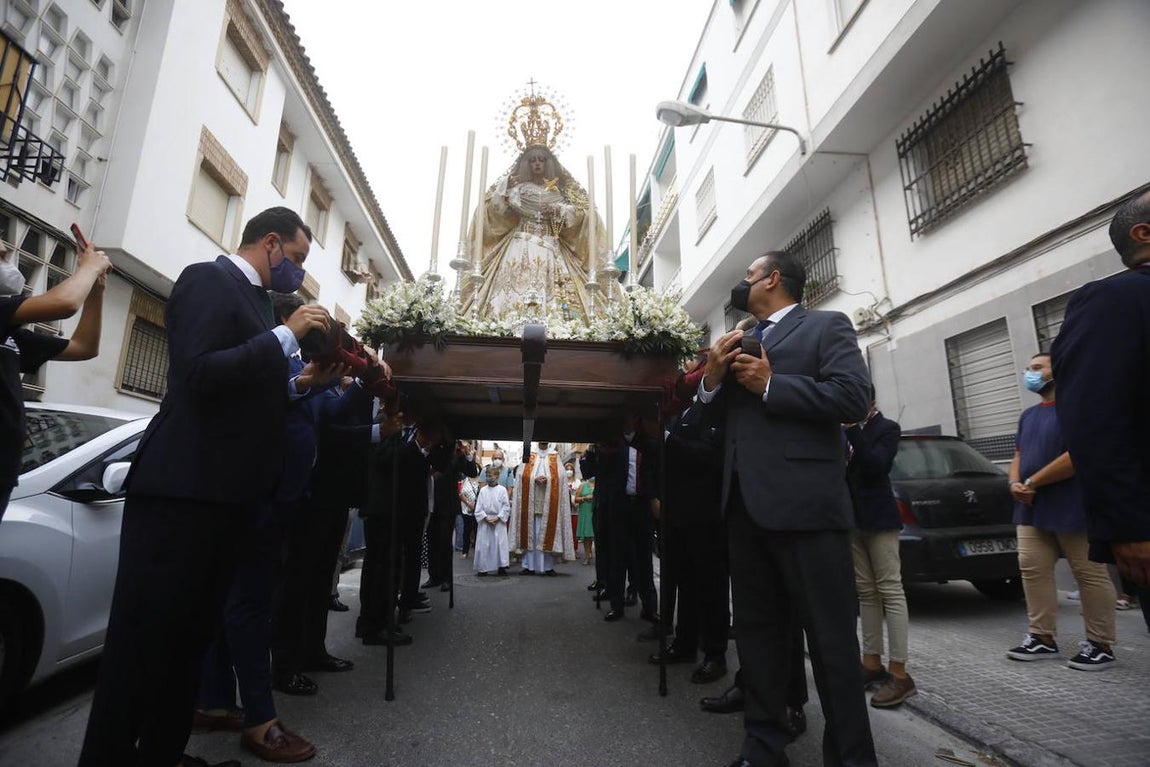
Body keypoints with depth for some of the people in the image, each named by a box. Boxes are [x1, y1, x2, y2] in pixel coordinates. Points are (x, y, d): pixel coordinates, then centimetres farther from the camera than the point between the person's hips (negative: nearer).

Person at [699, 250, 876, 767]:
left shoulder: (826, 326, 3)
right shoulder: (742, 342, 21)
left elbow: (852, 398, -13)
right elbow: (721, 417, 20)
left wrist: (770, 385, -12)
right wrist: (713, 379, 2)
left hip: (803, 503, -7)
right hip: (745, 504, 7)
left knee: (830, 637, 2)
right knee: (756, 630, 15)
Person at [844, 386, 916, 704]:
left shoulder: (887, 428, -2)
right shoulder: (845, 430, 12)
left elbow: (876, 466, -16)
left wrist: (854, 431, -18)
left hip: (878, 518, -6)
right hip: (852, 518, 6)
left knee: (890, 590, -5)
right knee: (866, 592, 10)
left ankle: (899, 674, -2)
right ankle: (872, 662, 17)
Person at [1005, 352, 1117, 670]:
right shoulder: (1028, 415, 18)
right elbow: (1019, 455, 20)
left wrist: (1032, 482, -15)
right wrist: (1015, 483, -1)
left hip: (1073, 508, -8)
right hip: (1032, 509, 8)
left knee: (1090, 575, 3)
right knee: (1032, 570, 5)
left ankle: (1101, 645, 14)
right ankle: (1042, 637, 13)